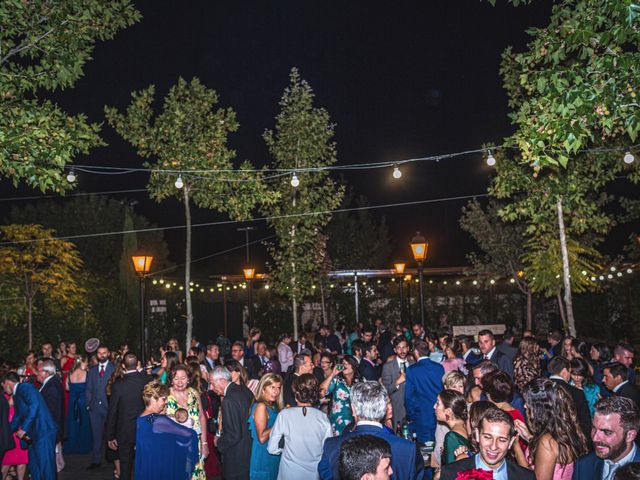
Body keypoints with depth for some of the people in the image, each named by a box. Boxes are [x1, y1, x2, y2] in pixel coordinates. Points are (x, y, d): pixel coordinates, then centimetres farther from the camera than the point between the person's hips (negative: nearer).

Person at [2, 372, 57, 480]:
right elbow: (16, 418, 29)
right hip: (34, 434, 10)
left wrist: (24, 428, -20)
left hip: (43, 431, -10)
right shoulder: (16, 395, 22)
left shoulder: (24, 387, -7)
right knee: (34, 466, 14)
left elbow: (34, 405, -21)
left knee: (45, 466, -8)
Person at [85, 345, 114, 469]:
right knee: (97, 435, 7)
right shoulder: (92, 370, 15)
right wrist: (89, 403, 4)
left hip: (109, 407, -3)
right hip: (95, 407, 4)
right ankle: (96, 460, 13)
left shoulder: (115, 369, 0)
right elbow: (88, 389, 16)